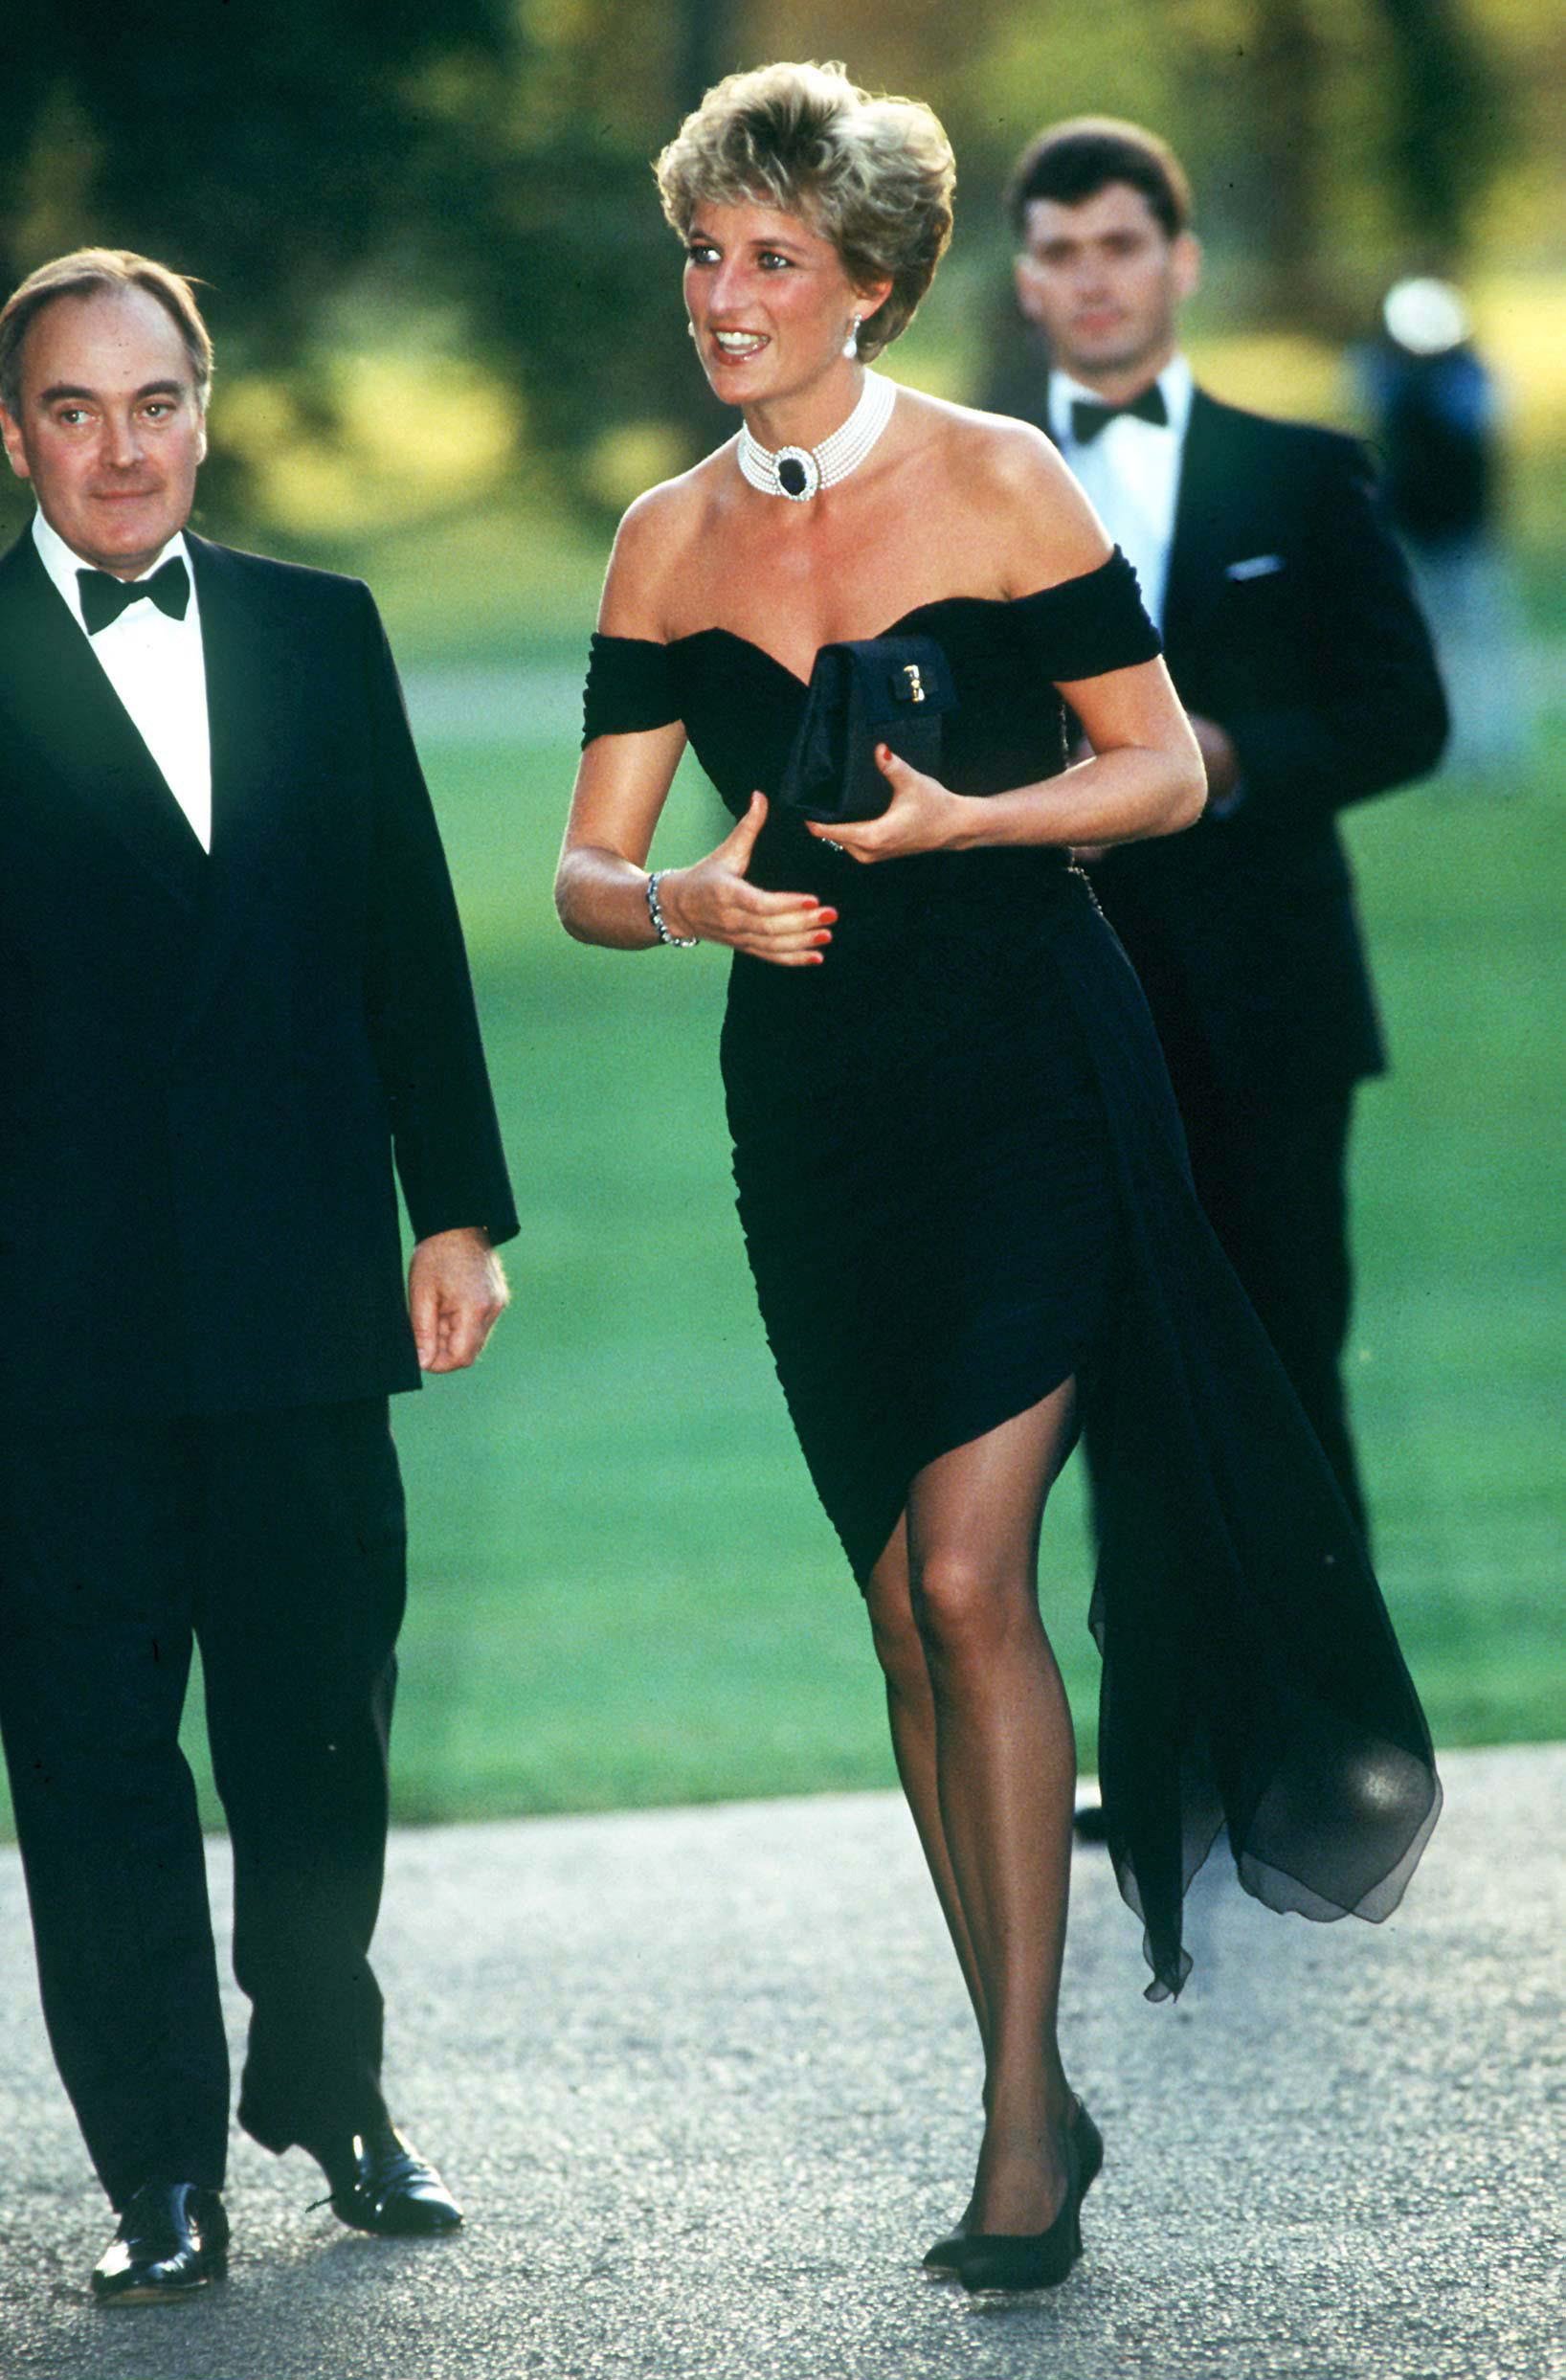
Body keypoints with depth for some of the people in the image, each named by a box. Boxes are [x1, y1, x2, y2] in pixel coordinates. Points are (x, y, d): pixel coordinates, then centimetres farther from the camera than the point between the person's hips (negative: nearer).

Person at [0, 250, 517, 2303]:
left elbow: (410, 936, 12)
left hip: (302, 1286, 3)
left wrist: (458, 1210, 8)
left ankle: (331, 2096, 29)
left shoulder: (320, 635, 10)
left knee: (322, 1728, 11)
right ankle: (165, 2171, 9)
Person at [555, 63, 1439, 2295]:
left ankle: (1027, 2108, -11)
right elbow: (587, 870, 8)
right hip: (813, 1089, 5)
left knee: (967, 1570, -16)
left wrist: (956, 818, -17)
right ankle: (1027, 2094, 16)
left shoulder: (995, 483, -5)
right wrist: (689, 899, -14)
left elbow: (1166, 770, -2)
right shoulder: (666, 544, 7)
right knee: (905, 1608, 6)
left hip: (1025, 1063, -5)